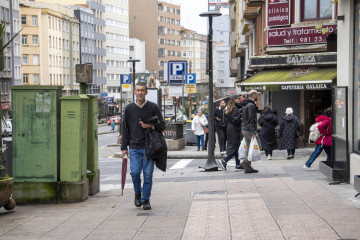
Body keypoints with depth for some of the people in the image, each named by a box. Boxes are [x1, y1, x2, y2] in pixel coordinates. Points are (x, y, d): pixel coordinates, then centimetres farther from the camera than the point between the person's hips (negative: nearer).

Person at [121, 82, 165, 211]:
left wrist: (150, 126, -13)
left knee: (148, 174, 0)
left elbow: (162, 125, 6)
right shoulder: (129, 108, 8)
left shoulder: (153, 107, 4)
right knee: (135, 172, -8)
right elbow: (125, 129, 11)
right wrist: (124, 147, 6)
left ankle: (146, 199, 13)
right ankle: (138, 193, 19)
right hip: (134, 148, 1)